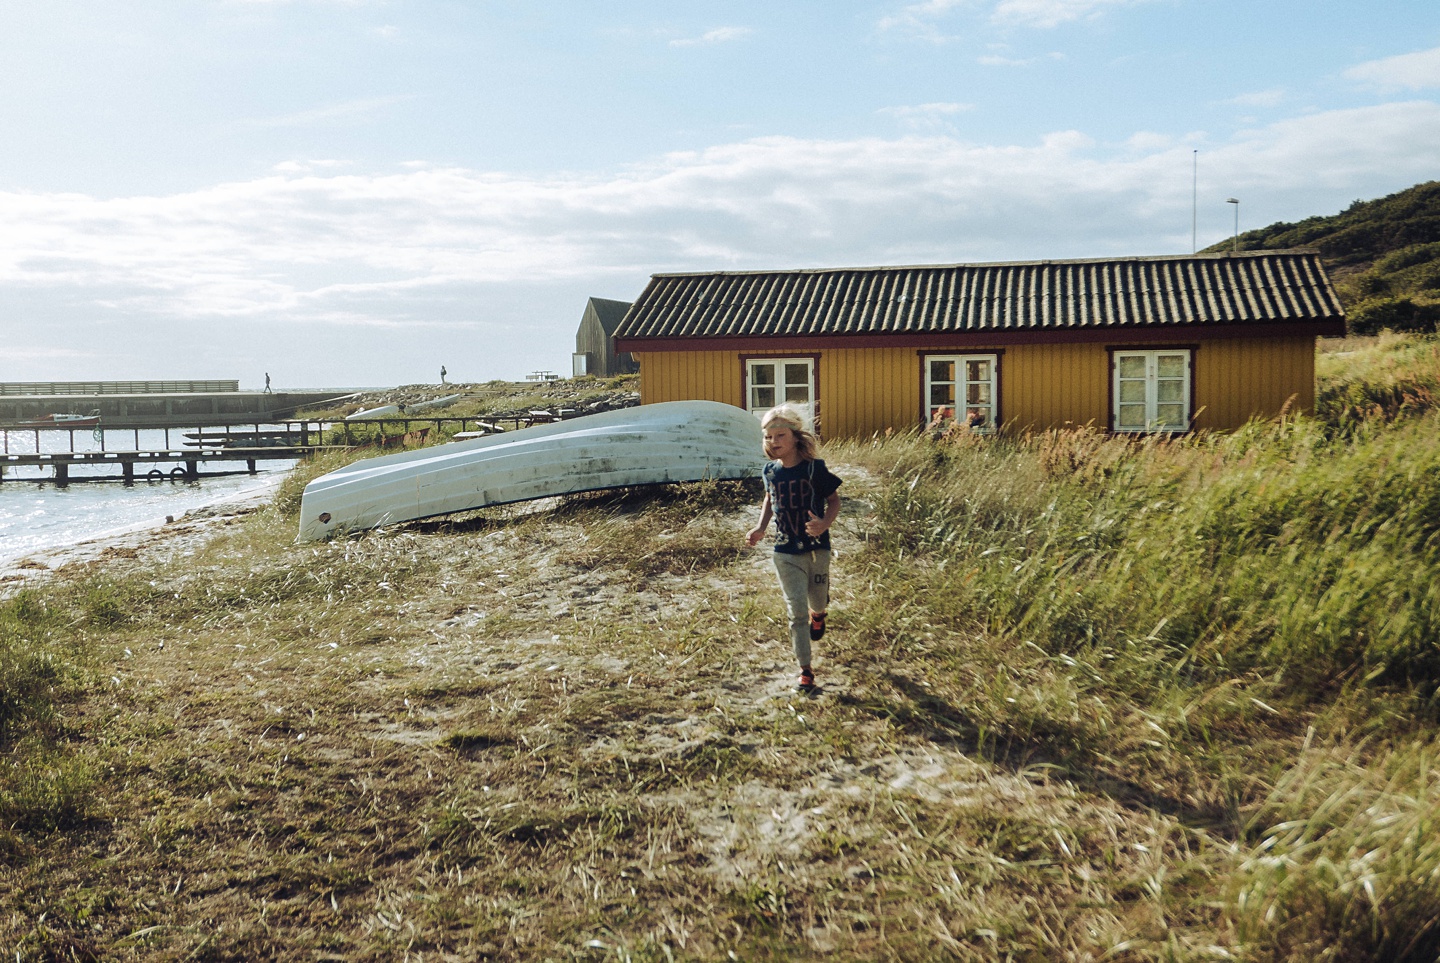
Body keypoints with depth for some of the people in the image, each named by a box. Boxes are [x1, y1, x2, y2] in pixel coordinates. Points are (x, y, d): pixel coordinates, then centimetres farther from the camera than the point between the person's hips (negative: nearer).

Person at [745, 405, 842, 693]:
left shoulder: (815, 468, -14)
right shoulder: (771, 471, -2)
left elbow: (834, 500, -4)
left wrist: (824, 524, -23)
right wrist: (761, 528, 0)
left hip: (817, 548, -1)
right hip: (786, 551, 2)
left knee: (818, 601, 18)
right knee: (796, 611, -1)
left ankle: (817, 615, 57)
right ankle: (805, 670, 7)